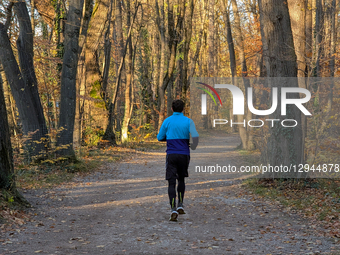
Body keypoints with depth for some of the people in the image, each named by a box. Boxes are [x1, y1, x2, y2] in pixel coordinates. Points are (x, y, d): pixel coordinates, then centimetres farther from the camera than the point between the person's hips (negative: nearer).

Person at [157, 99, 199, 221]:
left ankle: (173, 210, -15)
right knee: (181, 179, 22)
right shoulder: (188, 121, -2)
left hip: (171, 155, -1)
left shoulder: (167, 121, 0)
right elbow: (195, 136, -12)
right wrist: (192, 145, 8)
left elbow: (160, 137, 6)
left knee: (171, 183, -2)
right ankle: (180, 205, 20)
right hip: (184, 154, 1)